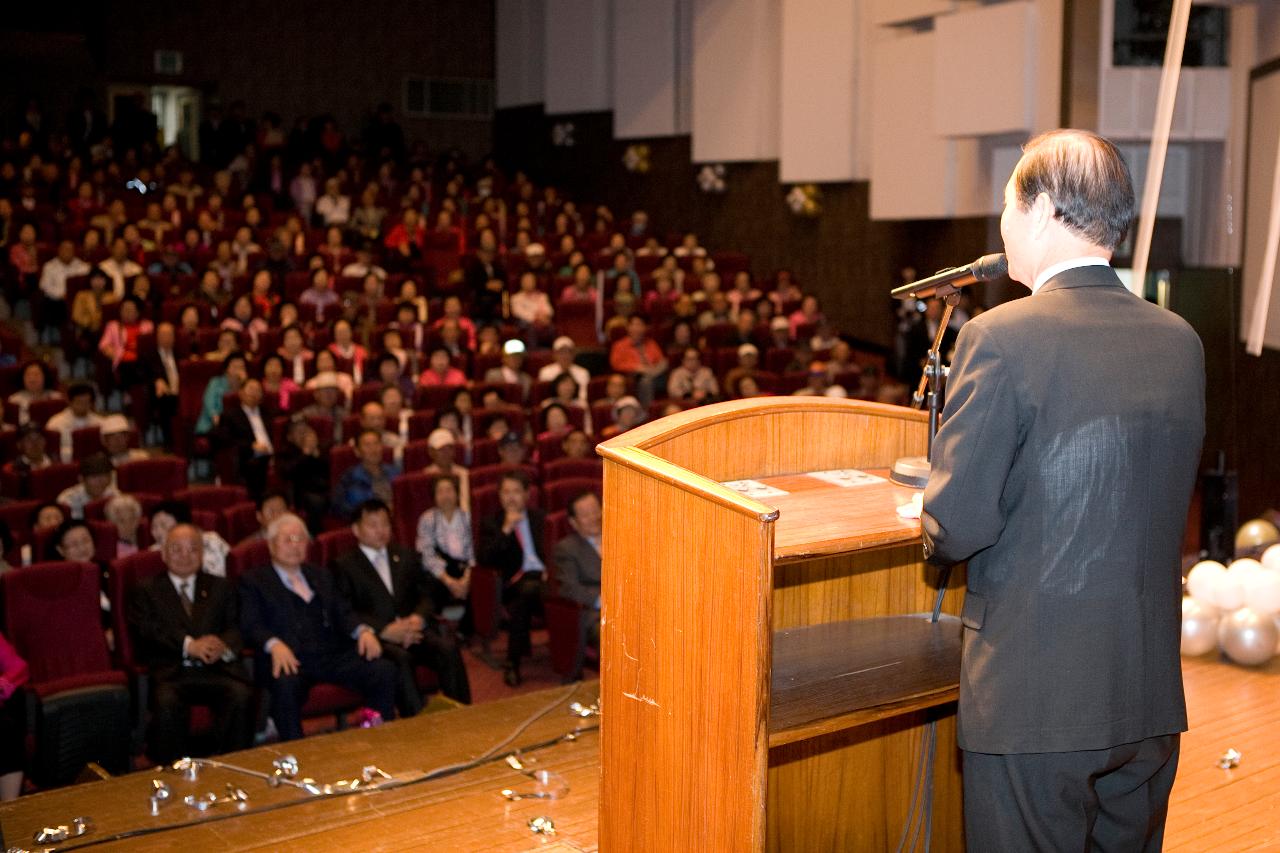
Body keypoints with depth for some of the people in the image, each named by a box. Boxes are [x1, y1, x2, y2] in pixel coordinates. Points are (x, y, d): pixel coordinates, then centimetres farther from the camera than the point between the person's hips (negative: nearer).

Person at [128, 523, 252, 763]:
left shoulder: (221, 587, 25)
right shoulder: (146, 591, 17)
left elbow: (235, 626, 11)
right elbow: (146, 631, -1)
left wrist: (225, 647, -14)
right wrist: (188, 645, -18)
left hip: (217, 669, 2)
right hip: (169, 672, -2)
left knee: (241, 696, -30)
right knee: (166, 702, -35)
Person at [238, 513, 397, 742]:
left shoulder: (321, 576, 28)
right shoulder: (254, 581, 12)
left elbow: (342, 612, 20)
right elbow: (250, 626, -2)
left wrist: (362, 631, -3)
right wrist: (274, 644, -24)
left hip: (332, 655, 4)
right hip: (290, 660, -4)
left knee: (384, 670, -20)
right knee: (286, 685, -39)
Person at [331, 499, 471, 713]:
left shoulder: (405, 556, 22)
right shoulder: (344, 566, 7)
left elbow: (425, 595, 18)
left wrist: (417, 619, -6)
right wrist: (386, 630, -17)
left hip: (412, 630, 4)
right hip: (376, 639, -4)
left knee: (448, 648, -26)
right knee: (400, 659, -37)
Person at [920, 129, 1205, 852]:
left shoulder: (1001, 339, -16)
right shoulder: (1182, 342, 4)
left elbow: (957, 525, -16)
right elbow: (1166, 506, 12)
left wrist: (935, 537, 6)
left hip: (1034, 701, -6)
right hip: (1153, 699, 6)